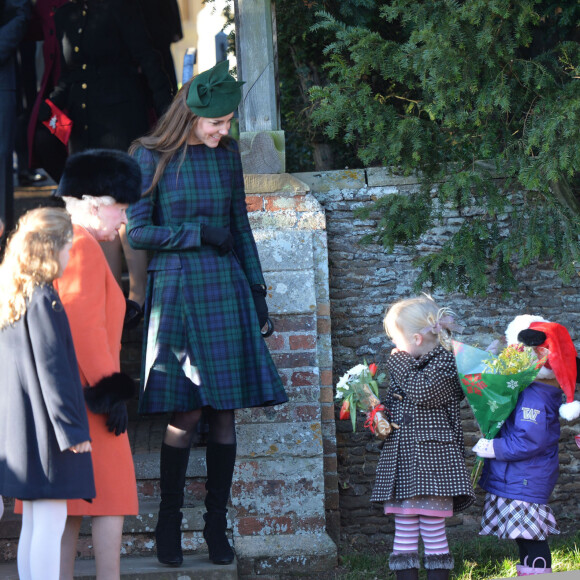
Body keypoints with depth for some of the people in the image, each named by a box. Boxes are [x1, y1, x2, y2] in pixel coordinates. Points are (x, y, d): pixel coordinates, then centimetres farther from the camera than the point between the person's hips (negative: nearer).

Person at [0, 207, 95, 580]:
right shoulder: (44, 301, -14)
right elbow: (53, 370, -18)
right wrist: (73, 429, -15)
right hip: (45, 431, -9)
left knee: (33, 525, 12)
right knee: (50, 522, -9)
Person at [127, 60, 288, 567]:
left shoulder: (227, 155, 10)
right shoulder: (151, 157, -3)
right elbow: (136, 231, -4)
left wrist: (257, 288, 14)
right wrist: (199, 233, -7)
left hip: (225, 285, 4)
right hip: (176, 289, -4)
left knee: (225, 413, 1)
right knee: (187, 414, -7)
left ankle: (217, 525, 11)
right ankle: (169, 524, 8)